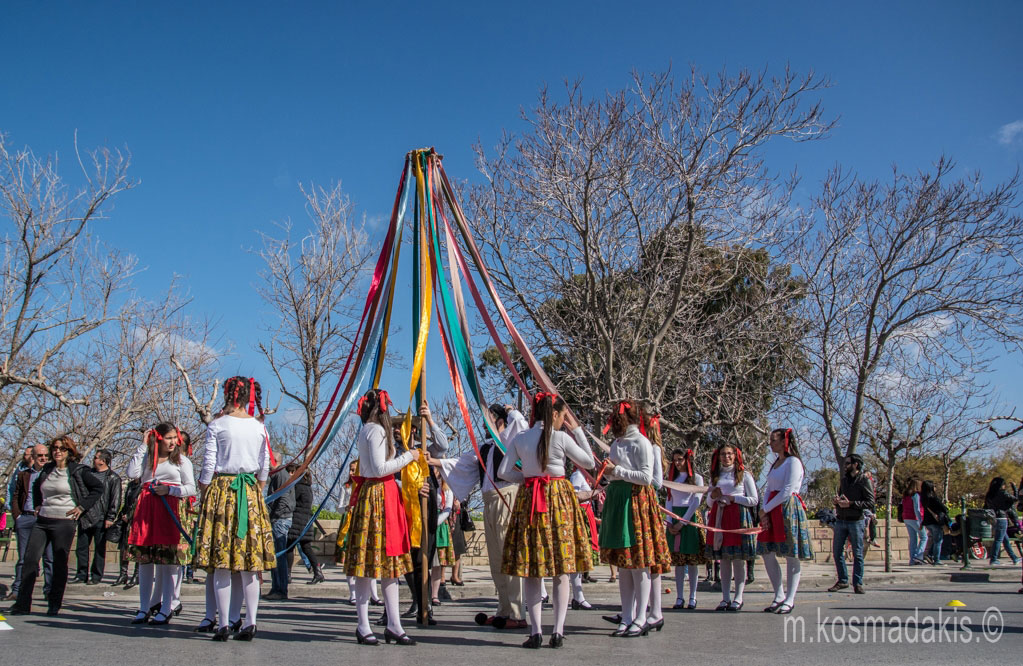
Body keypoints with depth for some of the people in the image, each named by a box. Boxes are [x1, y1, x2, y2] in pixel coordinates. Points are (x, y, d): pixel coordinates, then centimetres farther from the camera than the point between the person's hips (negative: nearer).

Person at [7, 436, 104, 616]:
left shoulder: (78, 471, -3)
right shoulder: (47, 469, 12)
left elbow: (98, 488, -2)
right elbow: (36, 486, 32)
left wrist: (82, 507, -6)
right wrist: (37, 505, 18)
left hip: (64, 522, -5)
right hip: (42, 520, 5)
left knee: (60, 563, 0)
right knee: (30, 559, -1)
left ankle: (54, 604, 11)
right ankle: (22, 604, 5)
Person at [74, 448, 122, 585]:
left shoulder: (113, 478, -4)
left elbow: (115, 500, -7)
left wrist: (110, 518, -12)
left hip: (100, 520, -6)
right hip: (84, 518, 6)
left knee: (99, 549, 2)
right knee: (81, 547, 8)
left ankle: (96, 577, 9)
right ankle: (82, 575, 18)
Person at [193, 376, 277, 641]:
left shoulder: (217, 425, -4)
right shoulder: (259, 427, 5)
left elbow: (208, 464, -4)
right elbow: (265, 468, 8)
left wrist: (204, 492, 10)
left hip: (221, 490, -3)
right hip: (251, 492, 3)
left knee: (221, 563, 0)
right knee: (250, 562, 5)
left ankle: (223, 624, 1)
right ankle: (250, 624, 5)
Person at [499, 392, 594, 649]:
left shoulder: (519, 439, 3)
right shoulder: (561, 438, -6)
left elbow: (503, 472, -1)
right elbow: (589, 462, 4)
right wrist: (576, 429, 7)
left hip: (529, 500, 2)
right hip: (559, 500, -2)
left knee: (530, 570, 6)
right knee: (561, 570, 5)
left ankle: (535, 631, 1)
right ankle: (558, 631, 2)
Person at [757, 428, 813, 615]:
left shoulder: (793, 462, -8)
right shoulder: (775, 463, 19)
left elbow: (786, 492, -15)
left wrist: (765, 509, -9)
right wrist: (763, 511, -1)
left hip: (789, 508, -9)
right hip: (772, 511, 9)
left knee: (792, 557, -2)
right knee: (767, 554, 6)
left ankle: (789, 600, 4)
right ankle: (779, 596, 16)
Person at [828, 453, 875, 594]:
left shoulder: (864, 480, -5)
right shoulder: (844, 479, 15)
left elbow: (870, 503, -12)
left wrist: (850, 504, -19)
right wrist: (837, 502, 2)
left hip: (856, 521, -6)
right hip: (840, 520, 6)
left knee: (857, 553, 0)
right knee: (837, 552, 6)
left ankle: (858, 583, 7)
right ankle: (843, 580, 16)